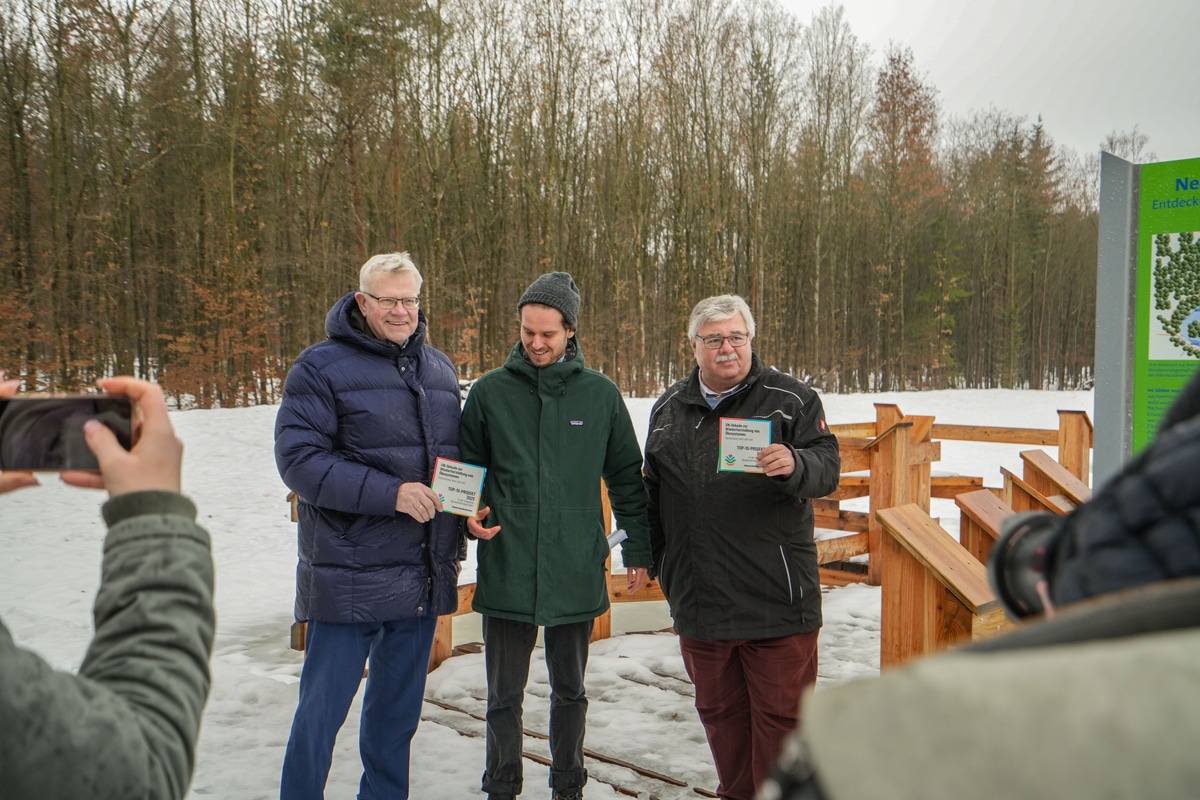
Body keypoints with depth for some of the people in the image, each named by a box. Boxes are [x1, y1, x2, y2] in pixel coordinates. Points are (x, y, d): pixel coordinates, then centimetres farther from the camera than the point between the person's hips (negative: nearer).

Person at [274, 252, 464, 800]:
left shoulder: (439, 370, 12)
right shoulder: (321, 367, -7)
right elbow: (298, 458, -15)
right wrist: (388, 492, -22)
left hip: (422, 578, 6)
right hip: (349, 577, -6)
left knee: (399, 709, 17)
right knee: (323, 707, 1)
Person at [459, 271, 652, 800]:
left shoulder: (600, 394, 2)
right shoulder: (490, 393, 1)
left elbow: (626, 477, 9)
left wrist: (637, 550, 7)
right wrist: (470, 516, -9)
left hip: (577, 573, 1)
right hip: (505, 571, 0)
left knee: (570, 691, 16)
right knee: (504, 695, 10)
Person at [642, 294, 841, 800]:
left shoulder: (792, 400, -1)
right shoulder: (669, 409, 12)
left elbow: (828, 468, -9)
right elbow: (652, 495, 21)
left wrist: (794, 464, -31)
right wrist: (651, 559, 21)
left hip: (776, 598, -4)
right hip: (698, 601, 4)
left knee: (781, 711, 3)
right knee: (719, 710, 17)